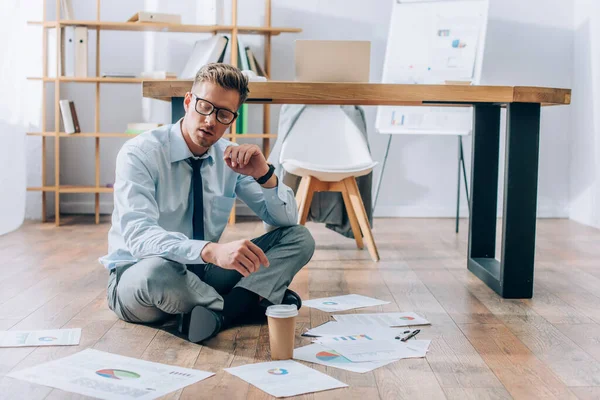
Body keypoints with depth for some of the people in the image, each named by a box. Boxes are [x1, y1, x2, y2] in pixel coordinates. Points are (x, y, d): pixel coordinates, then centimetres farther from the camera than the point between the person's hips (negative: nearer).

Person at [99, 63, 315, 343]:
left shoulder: (231, 158, 0)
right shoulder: (139, 154, -17)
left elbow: (287, 221, 1)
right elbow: (139, 235, -32)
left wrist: (264, 175, -20)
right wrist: (211, 251, -49)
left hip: (202, 272, 5)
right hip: (138, 275, -5)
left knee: (299, 238, -8)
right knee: (159, 270, -42)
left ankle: (222, 312, -26)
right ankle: (249, 303, -16)